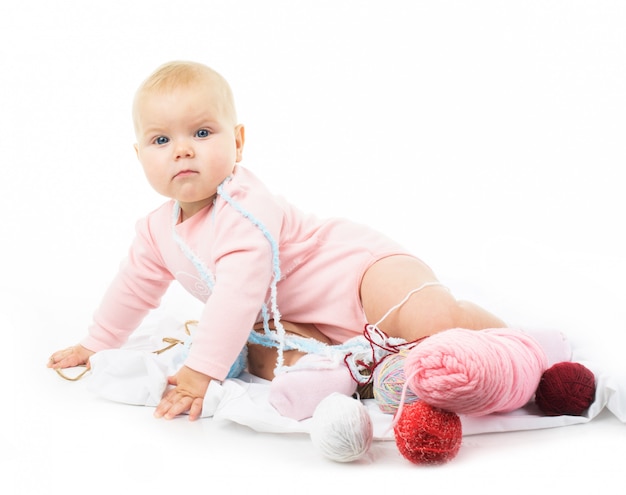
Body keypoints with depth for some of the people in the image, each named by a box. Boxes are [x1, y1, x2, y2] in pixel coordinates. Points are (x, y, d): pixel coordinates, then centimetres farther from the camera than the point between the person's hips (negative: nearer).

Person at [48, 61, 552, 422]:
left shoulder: (245, 211, -25)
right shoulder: (159, 231, 4)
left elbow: (238, 295, -33)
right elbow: (135, 285, 22)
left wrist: (200, 372, -35)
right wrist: (95, 345, 30)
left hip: (357, 267, -8)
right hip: (298, 321, 8)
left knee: (429, 319, -31)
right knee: (261, 354, -21)